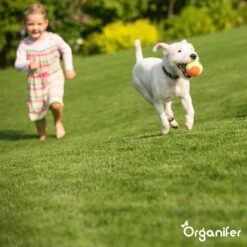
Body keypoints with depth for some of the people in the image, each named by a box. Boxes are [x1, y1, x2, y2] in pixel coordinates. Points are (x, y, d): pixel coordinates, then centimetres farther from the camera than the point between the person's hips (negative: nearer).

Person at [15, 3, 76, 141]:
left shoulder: (54, 39, -12)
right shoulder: (24, 45, -12)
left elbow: (66, 50, 7)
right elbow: (18, 64, -13)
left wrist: (69, 68, 6)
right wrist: (28, 65, -33)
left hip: (54, 78, -2)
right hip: (35, 82, 2)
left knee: (56, 104, -24)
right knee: (37, 111, 8)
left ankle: (58, 121, 10)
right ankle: (42, 133, 37)